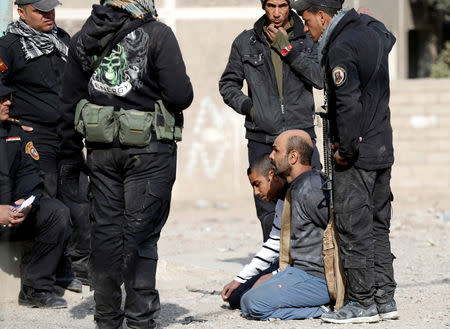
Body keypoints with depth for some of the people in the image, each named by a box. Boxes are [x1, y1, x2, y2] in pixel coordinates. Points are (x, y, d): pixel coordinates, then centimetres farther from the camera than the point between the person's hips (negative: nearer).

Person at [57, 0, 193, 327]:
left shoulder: (84, 38, 7)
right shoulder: (157, 34, -11)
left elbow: (69, 100, 11)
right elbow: (180, 95, -15)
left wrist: (70, 150, 18)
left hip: (102, 148, 4)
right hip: (148, 146, -4)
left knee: (106, 228, 11)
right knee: (141, 232, 1)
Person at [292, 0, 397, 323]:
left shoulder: (342, 47, -17)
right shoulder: (372, 30, 10)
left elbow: (348, 104, -25)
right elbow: (388, 39, 36)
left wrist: (346, 148, -15)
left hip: (356, 155, -9)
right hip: (383, 149, 9)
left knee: (354, 228, -3)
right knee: (377, 227, 13)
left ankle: (363, 303, 0)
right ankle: (385, 299, 16)